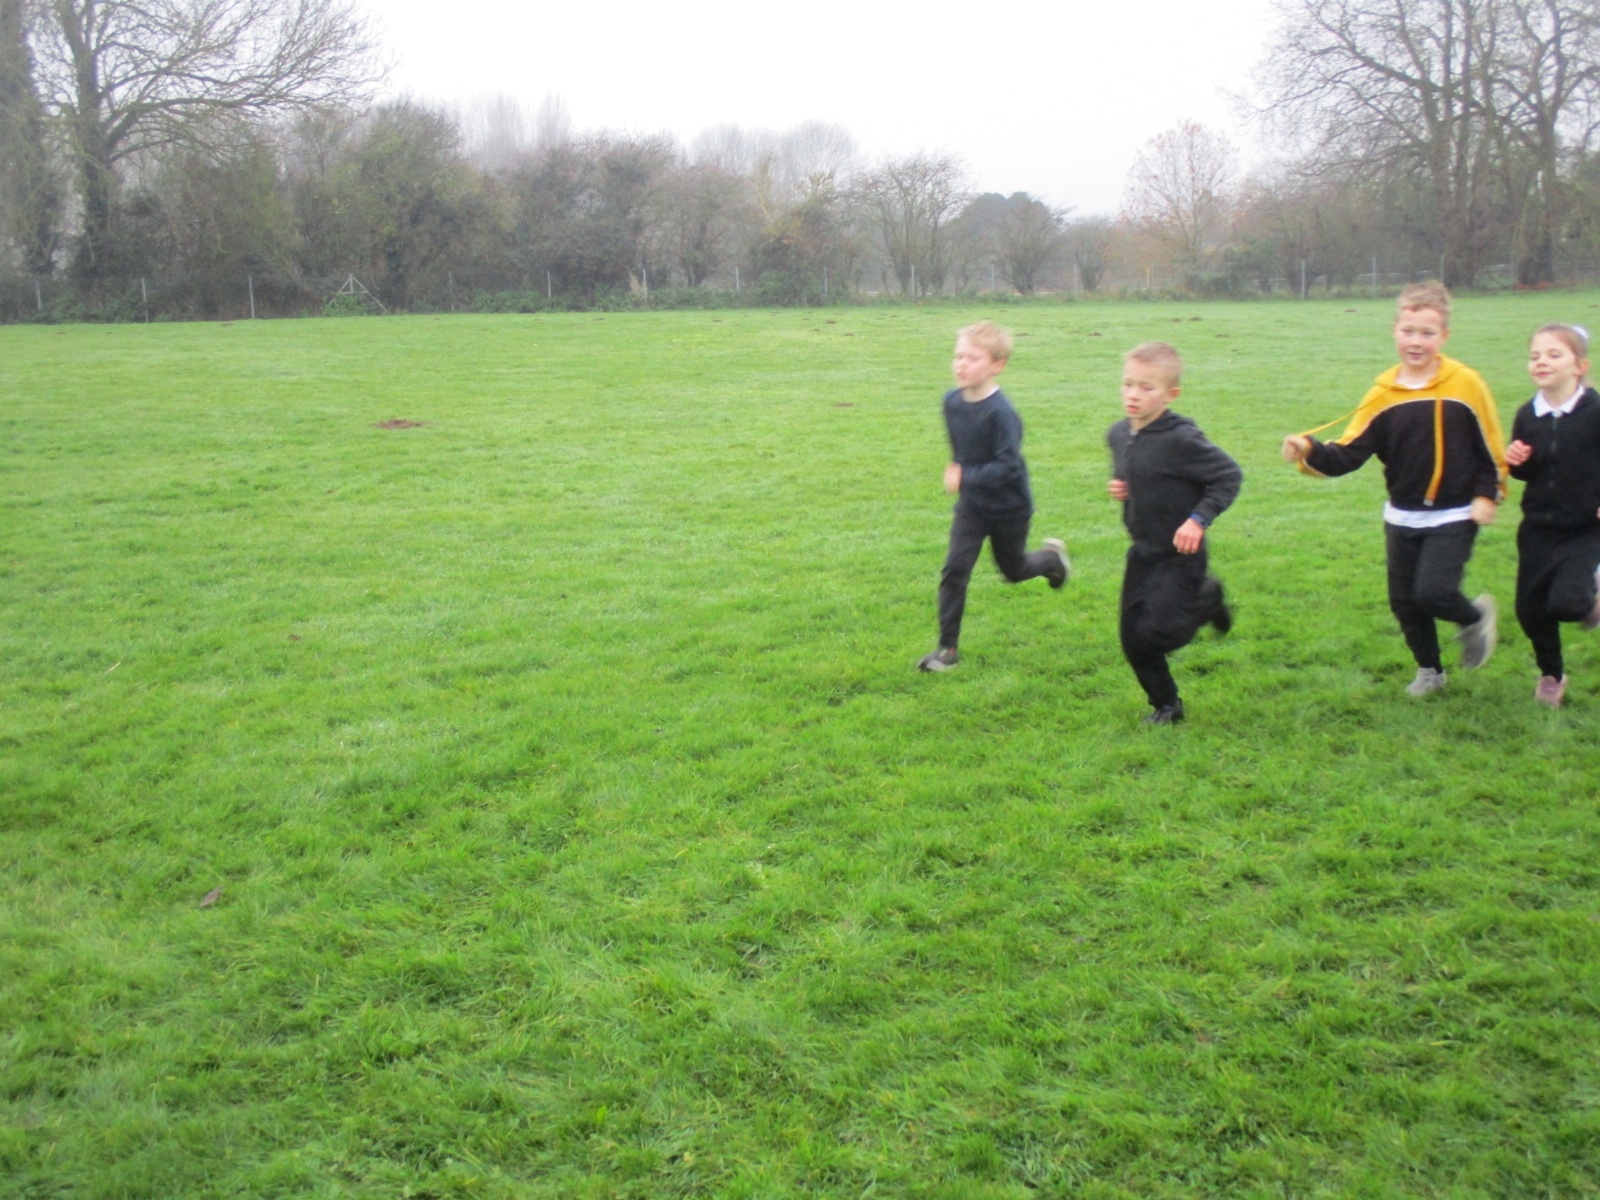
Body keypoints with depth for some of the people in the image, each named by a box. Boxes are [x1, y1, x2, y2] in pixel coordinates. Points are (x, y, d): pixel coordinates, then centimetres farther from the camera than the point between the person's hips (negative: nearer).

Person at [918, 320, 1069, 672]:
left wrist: (965, 478, -33)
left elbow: (1007, 466, -30)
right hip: (971, 504, 4)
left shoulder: (1001, 412, -28)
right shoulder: (952, 401, -8)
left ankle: (1052, 556, 50)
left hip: (1009, 507, -4)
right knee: (954, 569, -6)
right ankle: (948, 647, 2)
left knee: (1013, 569, 17)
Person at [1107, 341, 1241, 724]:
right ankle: (1164, 704, 30)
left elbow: (1229, 475, -17)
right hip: (1142, 552, 7)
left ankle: (1206, 600, 17)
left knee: (1157, 632, -13)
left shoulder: (1180, 439, -22)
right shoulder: (1118, 435, 0)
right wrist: (1117, 487, -2)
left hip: (1178, 554, -7)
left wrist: (1199, 518, -23)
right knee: (1132, 638, 8)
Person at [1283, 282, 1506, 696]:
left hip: (1454, 516, -4)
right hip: (1402, 518, 4)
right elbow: (1349, 452, -12)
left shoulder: (1465, 385, -12)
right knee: (1404, 600, 11)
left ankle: (1475, 617, 17)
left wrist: (1486, 494, -8)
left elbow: (1490, 445, -2)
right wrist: (1310, 452, -29)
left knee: (1432, 591, -18)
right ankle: (1429, 670, 35)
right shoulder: (1384, 394, -6)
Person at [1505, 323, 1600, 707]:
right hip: (1538, 528, 4)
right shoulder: (1527, 416, -2)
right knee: (1530, 610, 9)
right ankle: (1551, 675, 34)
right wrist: (1515, 461, -11)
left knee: (1566, 601, -22)